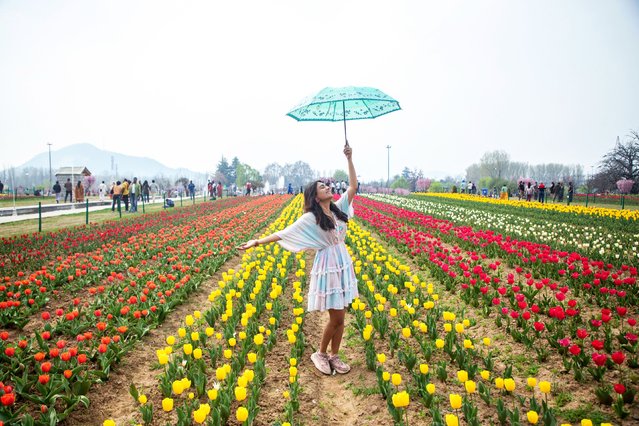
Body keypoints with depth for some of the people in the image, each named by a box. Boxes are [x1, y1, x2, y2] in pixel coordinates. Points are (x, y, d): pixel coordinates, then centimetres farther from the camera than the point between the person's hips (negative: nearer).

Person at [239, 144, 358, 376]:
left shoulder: (339, 208, 5)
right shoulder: (310, 218, -11)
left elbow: (353, 186, 3)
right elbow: (284, 233, -11)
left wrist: (349, 160, -4)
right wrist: (257, 242, -18)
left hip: (344, 264, 6)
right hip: (328, 266, -6)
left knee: (340, 316, 11)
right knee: (336, 317, -1)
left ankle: (334, 356, 25)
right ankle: (320, 354, 21)